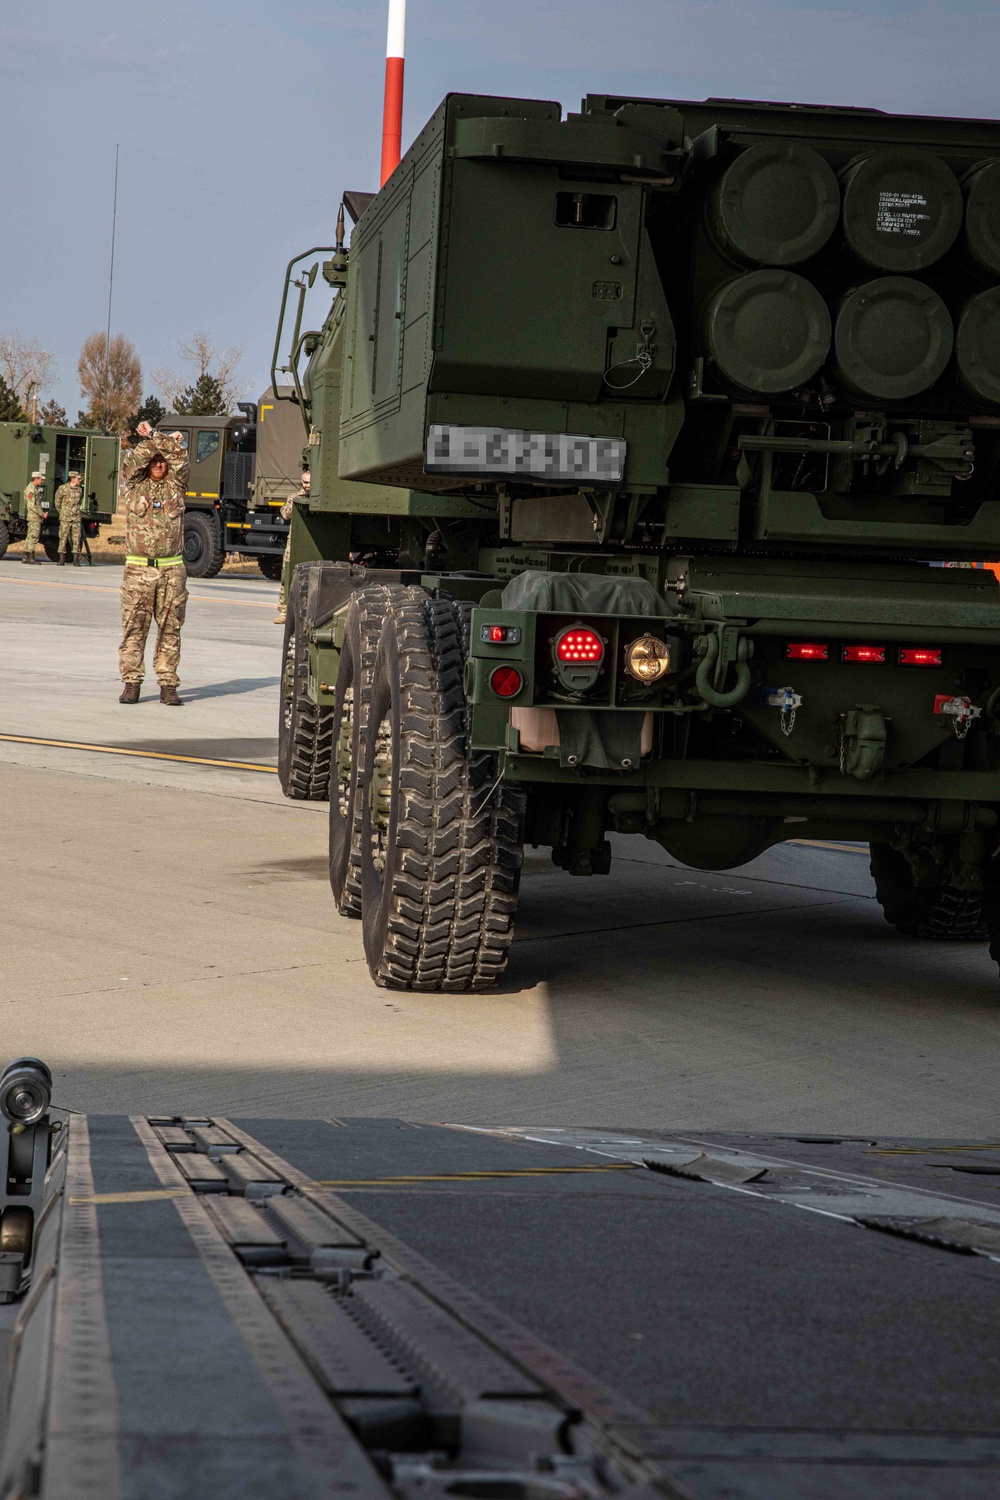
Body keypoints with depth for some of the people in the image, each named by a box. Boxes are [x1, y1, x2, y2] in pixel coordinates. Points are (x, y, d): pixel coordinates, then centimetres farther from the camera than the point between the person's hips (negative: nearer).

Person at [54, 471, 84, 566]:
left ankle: (76, 560, 3)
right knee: (63, 538, -2)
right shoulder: (63, 488, -5)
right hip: (65, 518, -4)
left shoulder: (79, 489, 8)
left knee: (76, 539, 0)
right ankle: (61, 560, 3)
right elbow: (57, 501, 6)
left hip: (76, 518, 4)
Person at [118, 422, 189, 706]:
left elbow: (179, 453, 1)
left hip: (172, 569, 1)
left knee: (170, 628, 1)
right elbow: (134, 458, -3)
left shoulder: (175, 485, 11)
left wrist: (153, 436, 6)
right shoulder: (134, 485, 10)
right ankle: (131, 683, 1)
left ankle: (168, 685, 5)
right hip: (138, 568, -1)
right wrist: (154, 441, 6)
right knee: (133, 627, -3)